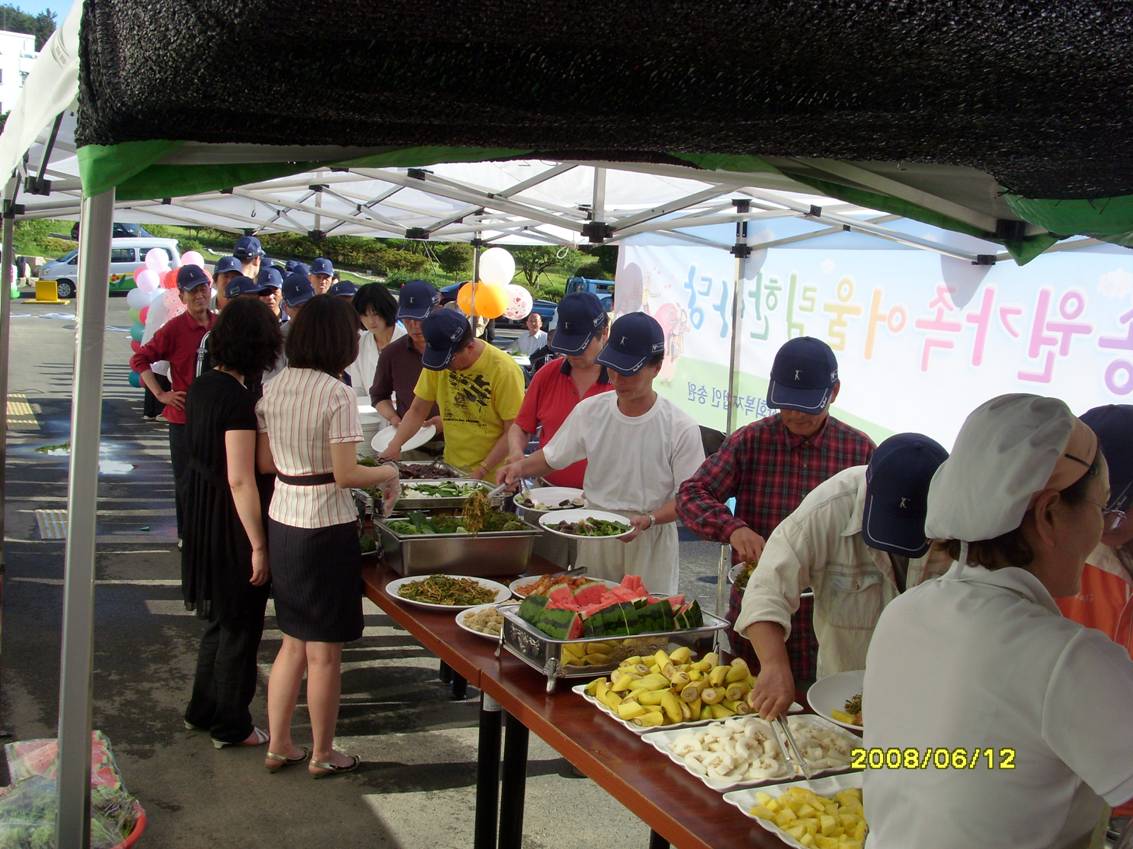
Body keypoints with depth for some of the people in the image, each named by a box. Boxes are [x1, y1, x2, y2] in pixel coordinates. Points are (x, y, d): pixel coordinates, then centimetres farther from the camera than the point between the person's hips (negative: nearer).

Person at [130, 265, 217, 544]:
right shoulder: (174, 328, -10)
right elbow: (139, 359, -6)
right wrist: (160, 394, -10)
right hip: (184, 414, -3)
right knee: (185, 479, 8)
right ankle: (186, 534, 20)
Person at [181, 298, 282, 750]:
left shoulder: (201, 387, 4)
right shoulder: (238, 399, -23)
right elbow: (240, 480, -24)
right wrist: (259, 546, -19)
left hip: (201, 517, 9)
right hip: (231, 525, -9)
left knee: (221, 620, 23)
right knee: (240, 626, 8)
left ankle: (202, 710, 37)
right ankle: (231, 726, 22)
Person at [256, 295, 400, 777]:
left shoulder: (274, 389, 4)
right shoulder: (335, 394, -17)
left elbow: (265, 462, 8)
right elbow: (346, 474, -18)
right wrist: (388, 474, -1)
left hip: (282, 521, 7)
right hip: (326, 527, -7)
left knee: (293, 641, 20)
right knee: (324, 651, 8)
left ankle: (278, 744, 29)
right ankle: (322, 754, 21)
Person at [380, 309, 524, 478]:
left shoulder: (504, 370, -18)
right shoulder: (438, 363, -3)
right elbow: (417, 411, 5)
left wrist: (481, 472, -19)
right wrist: (394, 446, -9)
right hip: (451, 471, 4)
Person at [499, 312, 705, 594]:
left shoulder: (682, 429, -12)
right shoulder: (590, 411, -1)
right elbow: (551, 457, 9)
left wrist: (648, 520, -23)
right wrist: (521, 467, -11)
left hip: (650, 541, -3)